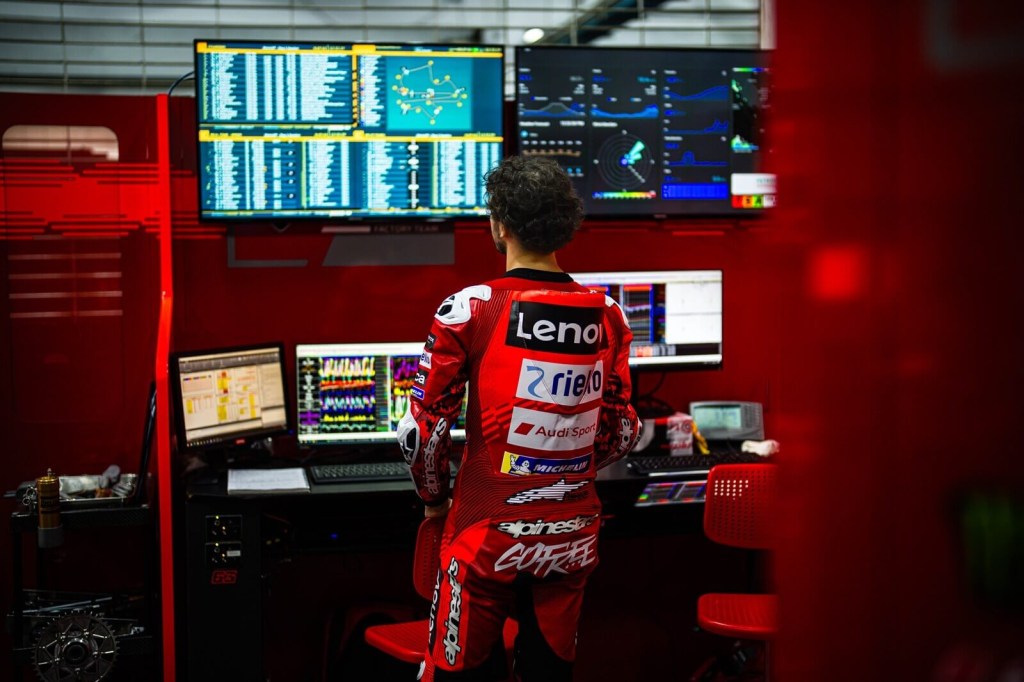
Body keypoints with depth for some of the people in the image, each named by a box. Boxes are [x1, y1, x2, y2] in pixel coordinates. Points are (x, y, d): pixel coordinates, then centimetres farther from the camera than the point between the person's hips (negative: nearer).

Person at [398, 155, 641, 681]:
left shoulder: (468, 311, -13)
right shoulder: (605, 315, -1)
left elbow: (422, 430, -11)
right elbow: (622, 432, 6)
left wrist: (434, 497, 7)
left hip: (488, 535, -4)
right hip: (572, 538, 4)